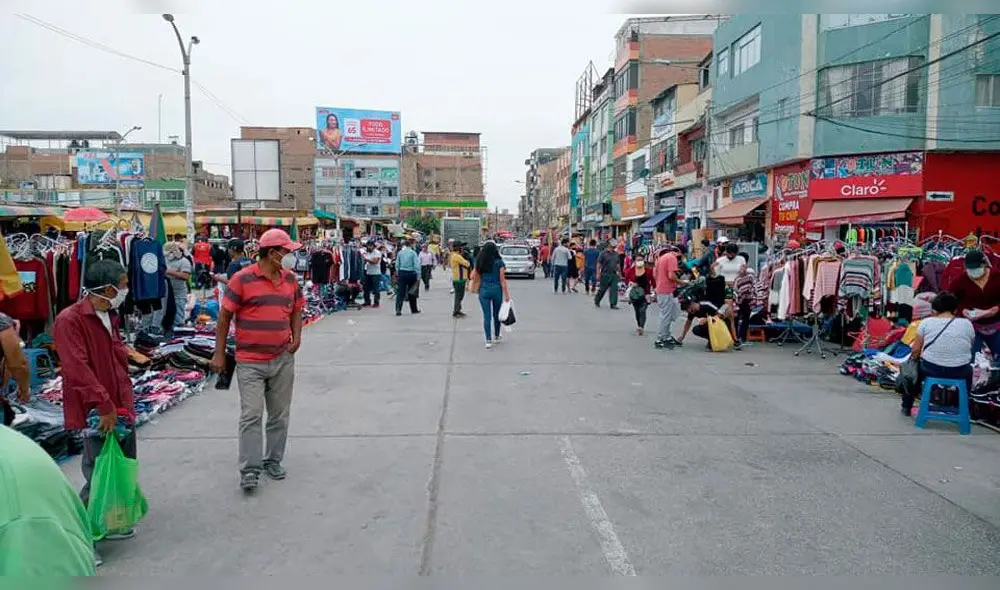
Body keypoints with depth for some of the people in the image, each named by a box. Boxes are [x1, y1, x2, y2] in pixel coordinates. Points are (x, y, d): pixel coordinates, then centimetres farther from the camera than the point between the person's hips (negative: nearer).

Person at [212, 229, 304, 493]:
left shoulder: (290, 278, 5)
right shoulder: (242, 279, -10)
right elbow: (225, 316, -5)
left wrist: (297, 337, 0)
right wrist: (219, 353, -4)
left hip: (283, 359, 5)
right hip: (250, 361, -5)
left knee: (280, 414, 12)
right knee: (251, 415, -4)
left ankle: (273, 461, 26)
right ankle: (250, 470, 5)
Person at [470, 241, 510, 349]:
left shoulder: (480, 263, 0)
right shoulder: (499, 262, -7)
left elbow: (476, 277, 6)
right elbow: (502, 279, -9)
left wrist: (475, 288, 21)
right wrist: (506, 293, -6)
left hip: (484, 290, 1)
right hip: (496, 289, -1)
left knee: (486, 316, 3)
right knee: (496, 314, 16)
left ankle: (488, 340, -2)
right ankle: (497, 336, 32)